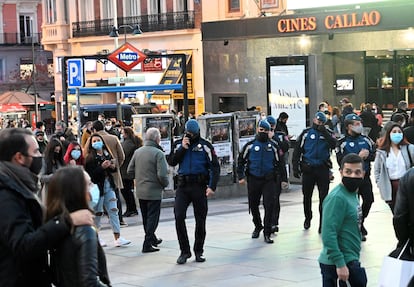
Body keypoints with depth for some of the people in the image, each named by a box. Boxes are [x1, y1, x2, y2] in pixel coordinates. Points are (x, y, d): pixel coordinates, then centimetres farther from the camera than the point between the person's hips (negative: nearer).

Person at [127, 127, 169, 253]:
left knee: (146, 218, 19)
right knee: (152, 218, 3)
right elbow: (162, 174, -22)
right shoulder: (158, 153, -16)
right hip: (154, 191, -6)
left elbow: (130, 171, 5)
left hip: (140, 192, 6)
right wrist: (165, 184, -2)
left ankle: (152, 239, 35)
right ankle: (147, 244, 0)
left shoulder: (137, 152, 2)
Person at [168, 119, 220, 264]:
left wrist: (212, 186, -13)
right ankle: (184, 251, -1)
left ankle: (199, 251, 19)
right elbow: (171, 162, -1)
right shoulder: (178, 144, 9)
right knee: (178, 216, -12)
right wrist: (182, 148, -10)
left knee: (200, 220, 5)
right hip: (182, 186, 1)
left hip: (199, 186, -1)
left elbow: (215, 167, -2)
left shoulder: (205, 146, 1)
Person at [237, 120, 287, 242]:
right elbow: (241, 160, 9)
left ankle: (267, 233, -3)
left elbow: (280, 162, 8)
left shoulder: (273, 146, 3)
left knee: (269, 205, -10)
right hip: (253, 180, 1)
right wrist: (241, 176, 2)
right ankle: (257, 226, 37)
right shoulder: (250, 145, 3)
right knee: (253, 205, 12)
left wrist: (284, 179, 5)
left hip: (269, 180, -1)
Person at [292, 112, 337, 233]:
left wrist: (324, 132, -20)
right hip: (308, 168, 1)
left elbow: (334, 145, -15)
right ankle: (307, 218, 33)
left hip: (323, 168, -1)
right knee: (307, 196, 12)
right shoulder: (306, 133, 5)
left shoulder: (328, 133, 5)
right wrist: (295, 167, 0)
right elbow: (297, 150, 5)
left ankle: (323, 223, 1)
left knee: (323, 197, -4)